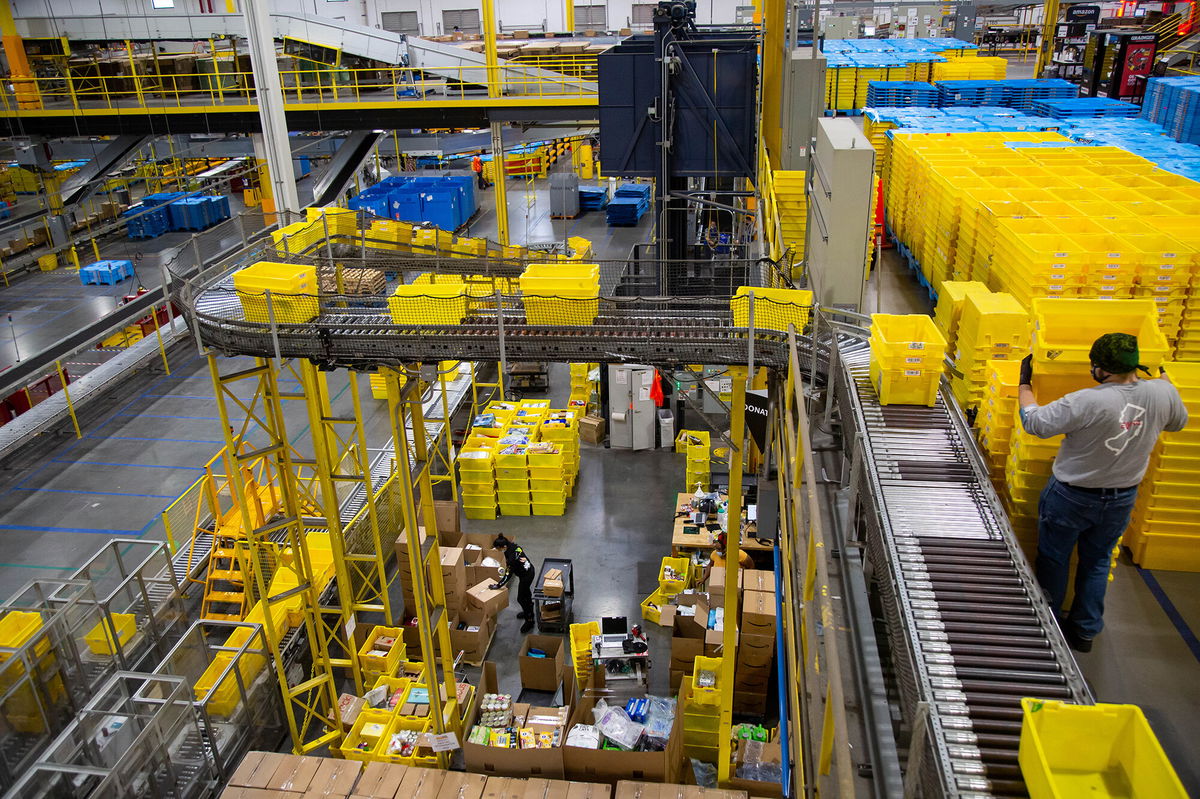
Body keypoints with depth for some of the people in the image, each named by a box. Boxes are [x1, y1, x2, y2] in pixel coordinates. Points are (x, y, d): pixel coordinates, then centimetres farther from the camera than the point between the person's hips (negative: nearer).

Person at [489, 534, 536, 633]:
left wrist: (498, 585, -18)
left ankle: (529, 620, 20)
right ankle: (528, 611, 51)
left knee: (521, 598, 7)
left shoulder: (512, 557, -35)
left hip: (526, 576, -9)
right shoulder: (513, 546, -13)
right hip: (529, 570, 9)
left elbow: (508, 575, -26)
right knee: (526, 593, 29)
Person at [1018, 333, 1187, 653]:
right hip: (1122, 498, 5)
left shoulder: (1087, 402, -31)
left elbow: (1034, 422, -21)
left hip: (1071, 497, -5)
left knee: (1053, 559, 16)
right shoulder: (1163, 393, -14)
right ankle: (1085, 632, 31)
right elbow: (1177, 423, 9)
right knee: (1097, 562, 21)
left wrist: (1024, 384, -6)